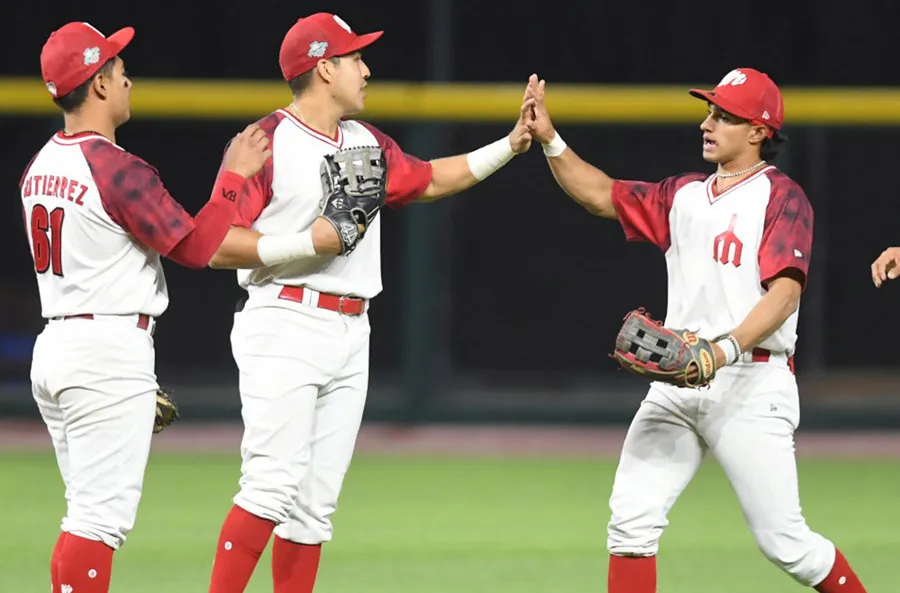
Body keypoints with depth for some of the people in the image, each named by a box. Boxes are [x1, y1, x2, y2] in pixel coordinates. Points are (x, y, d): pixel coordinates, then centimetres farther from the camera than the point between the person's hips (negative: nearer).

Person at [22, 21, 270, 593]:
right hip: (110, 350, -9)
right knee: (101, 515, -9)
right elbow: (196, 247, -16)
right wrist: (235, 175, -5)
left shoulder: (40, 166, 12)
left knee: (90, 511, 15)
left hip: (52, 347, 9)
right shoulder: (118, 169, -16)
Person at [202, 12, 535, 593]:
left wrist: (511, 144, 26)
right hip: (285, 330, -7)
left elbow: (429, 179, 32)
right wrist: (310, 242, -16)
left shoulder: (368, 142, 16)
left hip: (350, 337, 7)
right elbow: (218, 245, -12)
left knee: (316, 503, 6)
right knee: (274, 485, -18)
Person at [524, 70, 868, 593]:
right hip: (679, 380, 6)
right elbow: (600, 194, 19)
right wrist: (550, 139, 5)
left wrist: (726, 350, -30)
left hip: (751, 385, -6)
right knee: (631, 516, -4)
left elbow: (785, 293, -16)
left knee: (784, 540, -7)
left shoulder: (782, 197, -5)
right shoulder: (684, 194, 17)